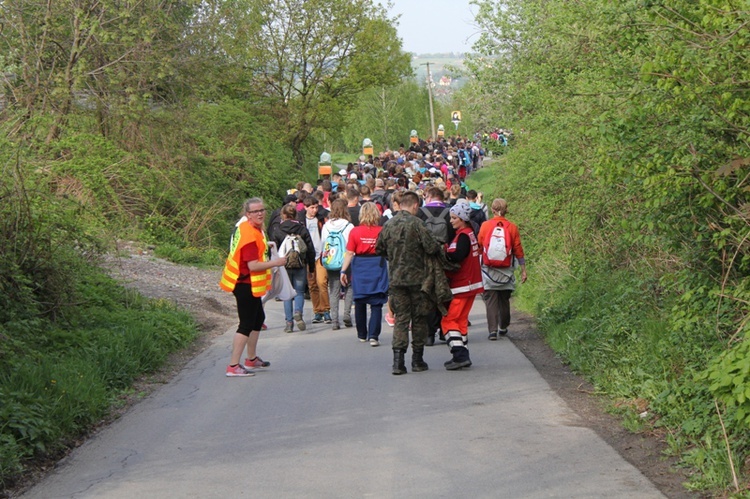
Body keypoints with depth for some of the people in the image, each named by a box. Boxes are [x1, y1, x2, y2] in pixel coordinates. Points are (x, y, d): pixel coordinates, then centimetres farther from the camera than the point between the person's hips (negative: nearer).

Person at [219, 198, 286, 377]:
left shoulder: (247, 227, 7)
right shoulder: (250, 235, -25)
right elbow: (253, 265, -28)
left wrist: (265, 247, 13)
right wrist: (275, 263, -19)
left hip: (249, 284, 11)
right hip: (246, 285, -11)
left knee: (258, 318, 23)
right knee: (247, 324, -8)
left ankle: (252, 359, 36)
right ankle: (233, 366, -7)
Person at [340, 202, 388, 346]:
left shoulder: (355, 231, -7)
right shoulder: (381, 231, -7)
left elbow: (349, 253, -6)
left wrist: (343, 271, 0)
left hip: (360, 269, 1)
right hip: (377, 267, -1)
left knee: (360, 303, 15)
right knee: (376, 304, 0)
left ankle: (362, 334, 25)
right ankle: (373, 336, -11)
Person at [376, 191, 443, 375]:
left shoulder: (388, 225, 3)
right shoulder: (416, 223, -13)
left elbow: (379, 249, 12)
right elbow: (432, 247, -18)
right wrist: (439, 249, 4)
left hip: (395, 279, 4)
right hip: (416, 277, -4)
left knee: (400, 318, 6)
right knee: (419, 318, 9)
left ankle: (398, 359, -6)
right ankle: (417, 359, 14)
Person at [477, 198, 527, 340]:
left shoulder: (485, 226, -6)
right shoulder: (512, 227, -3)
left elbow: (479, 247, 1)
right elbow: (518, 250, 1)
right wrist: (523, 270, 8)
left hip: (488, 269, -2)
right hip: (506, 270, 2)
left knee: (491, 300, 0)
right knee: (504, 299, 17)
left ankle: (493, 330, -10)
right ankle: (503, 328, 30)